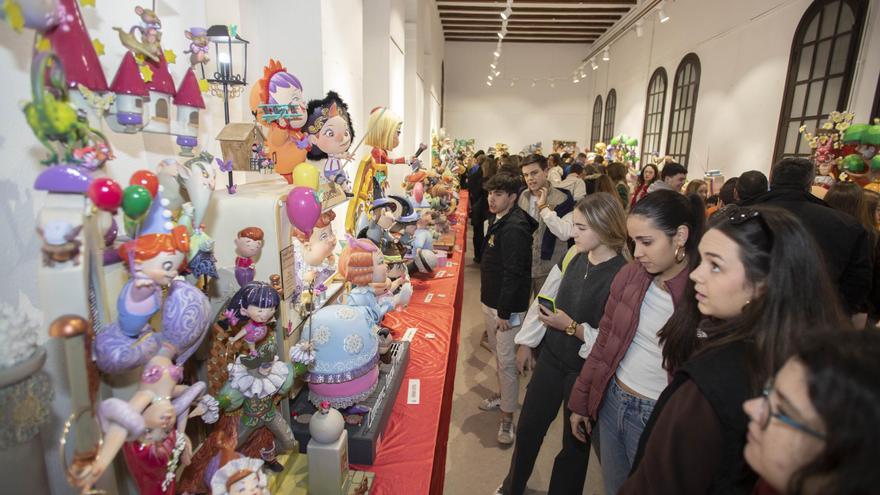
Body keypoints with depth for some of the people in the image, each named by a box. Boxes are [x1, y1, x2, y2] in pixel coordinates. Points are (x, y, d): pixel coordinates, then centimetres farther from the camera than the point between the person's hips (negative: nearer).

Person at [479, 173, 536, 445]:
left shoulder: (514, 228, -22)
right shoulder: (499, 221, 9)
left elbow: (513, 274, -25)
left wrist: (504, 312, -22)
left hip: (508, 306, -10)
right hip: (491, 300, 10)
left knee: (506, 361, -1)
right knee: (498, 353, 23)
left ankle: (508, 417, 13)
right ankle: (504, 394, 42)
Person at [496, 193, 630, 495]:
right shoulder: (574, 256, -6)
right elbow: (544, 298, 3)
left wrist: (572, 327, -24)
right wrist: (527, 342, 7)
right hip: (551, 356, 6)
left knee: (575, 440, 17)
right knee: (528, 427, 22)